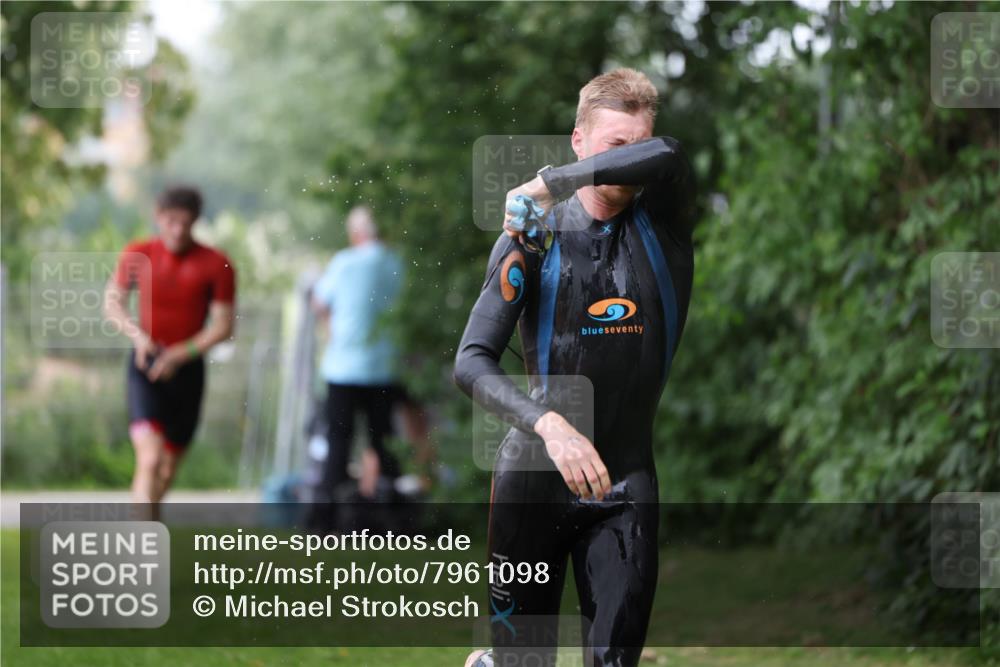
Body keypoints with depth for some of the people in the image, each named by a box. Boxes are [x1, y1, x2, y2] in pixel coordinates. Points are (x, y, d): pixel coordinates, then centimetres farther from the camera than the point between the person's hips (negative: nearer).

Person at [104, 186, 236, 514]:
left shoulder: (217, 265, -6)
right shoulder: (137, 255, -2)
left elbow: (223, 326, -5)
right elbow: (112, 301, 11)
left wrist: (181, 354, -18)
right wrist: (136, 334, -8)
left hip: (187, 369, 1)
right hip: (145, 365, -1)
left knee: (168, 468, 12)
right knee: (150, 458, -21)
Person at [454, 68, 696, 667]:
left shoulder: (663, 226, -1)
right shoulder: (531, 238, -6)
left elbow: (666, 157, -26)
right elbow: (473, 361, -14)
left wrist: (550, 183, -24)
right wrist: (547, 423, -29)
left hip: (626, 482, 1)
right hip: (535, 476, -1)